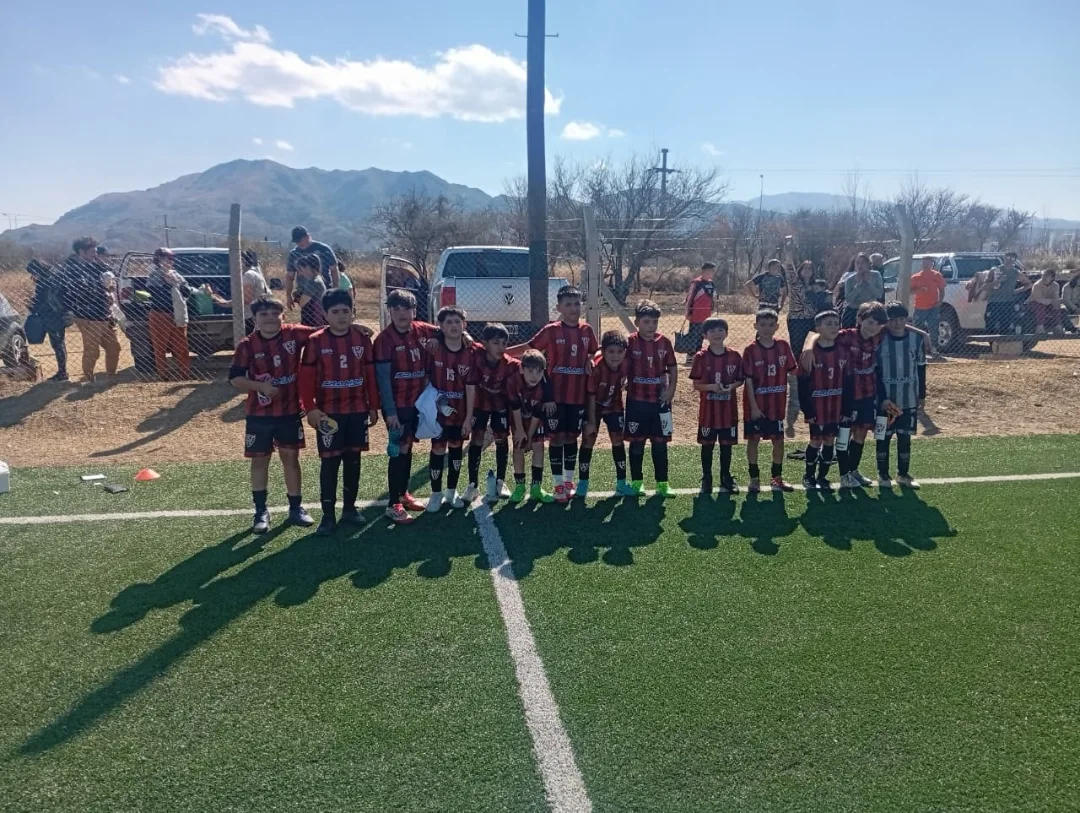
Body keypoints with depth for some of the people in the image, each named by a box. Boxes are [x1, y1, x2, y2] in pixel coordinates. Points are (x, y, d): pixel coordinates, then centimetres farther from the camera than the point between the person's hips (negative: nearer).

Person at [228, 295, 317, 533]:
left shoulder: (293, 334, -5)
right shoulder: (247, 345, -8)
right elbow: (235, 378, -9)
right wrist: (260, 386, -22)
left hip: (290, 411, 1)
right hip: (259, 414, -1)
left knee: (291, 458, 10)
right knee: (260, 460, 8)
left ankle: (295, 508, 22)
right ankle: (261, 511, 20)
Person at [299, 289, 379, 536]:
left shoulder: (362, 338, 2)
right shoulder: (315, 341, -6)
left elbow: (371, 374, 6)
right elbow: (306, 377, -6)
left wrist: (373, 406, 6)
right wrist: (310, 408, -11)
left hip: (358, 410, 3)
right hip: (328, 412, -3)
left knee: (353, 459, 11)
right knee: (330, 462, 0)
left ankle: (350, 508, 23)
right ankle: (328, 515, 8)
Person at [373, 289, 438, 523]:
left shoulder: (423, 331, 0)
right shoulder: (384, 338, -15)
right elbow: (383, 378, -16)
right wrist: (390, 411, -18)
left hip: (417, 401, 6)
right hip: (396, 405, -6)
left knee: (408, 448, 15)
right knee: (399, 450, -4)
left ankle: (403, 494, 29)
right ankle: (393, 504, 3)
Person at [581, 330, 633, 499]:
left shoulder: (626, 365, -23)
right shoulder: (596, 367, -32)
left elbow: (629, 380, 3)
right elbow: (591, 396, -24)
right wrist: (591, 422, -20)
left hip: (614, 406, 3)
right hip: (594, 406, -3)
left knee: (618, 439, 1)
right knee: (588, 440, -2)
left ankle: (621, 483, 8)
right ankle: (582, 483, 8)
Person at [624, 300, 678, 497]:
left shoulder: (664, 342, 3)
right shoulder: (630, 342, -5)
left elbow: (672, 369, 8)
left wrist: (670, 391, -1)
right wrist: (625, 385, -9)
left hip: (660, 401, 2)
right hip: (636, 401, -2)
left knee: (660, 443, 6)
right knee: (636, 442, 6)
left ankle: (662, 483, 15)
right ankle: (636, 481, 17)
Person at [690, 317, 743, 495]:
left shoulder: (735, 356, -2)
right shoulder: (701, 357, -7)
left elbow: (740, 380, 6)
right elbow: (696, 384, -5)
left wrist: (731, 386, -15)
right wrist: (712, 386, -22)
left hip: (729, 409, 2)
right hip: (708, 410, -2)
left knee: (727, 444, 11)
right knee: (707, 445, 7)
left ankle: (726, 477, 26)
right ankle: (706, 479, 18)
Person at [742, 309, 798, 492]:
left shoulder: (783, 346, 0)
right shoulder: (751, 350, -10)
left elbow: (792, 372, 6)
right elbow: (748, 380, -10)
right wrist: (753, 406, -13)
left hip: (777, 404, 3)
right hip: (756, 405, -3)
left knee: (778, 439, 9)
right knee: (753, 439, 5)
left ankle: (777, 477, 23)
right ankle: (754, 478, 16)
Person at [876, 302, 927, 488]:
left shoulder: (917, 339, -2)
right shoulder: (879, 340, -9)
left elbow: (921, 369, 6)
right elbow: (874, 372, -6)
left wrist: (922, 395, 7)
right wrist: (882, 398, -11)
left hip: (909, 400, 2)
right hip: (884, 399, -2)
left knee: (905, 437, 10)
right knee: (884, 437, 6)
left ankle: (904, 474, 22)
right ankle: (883, 474, 18)